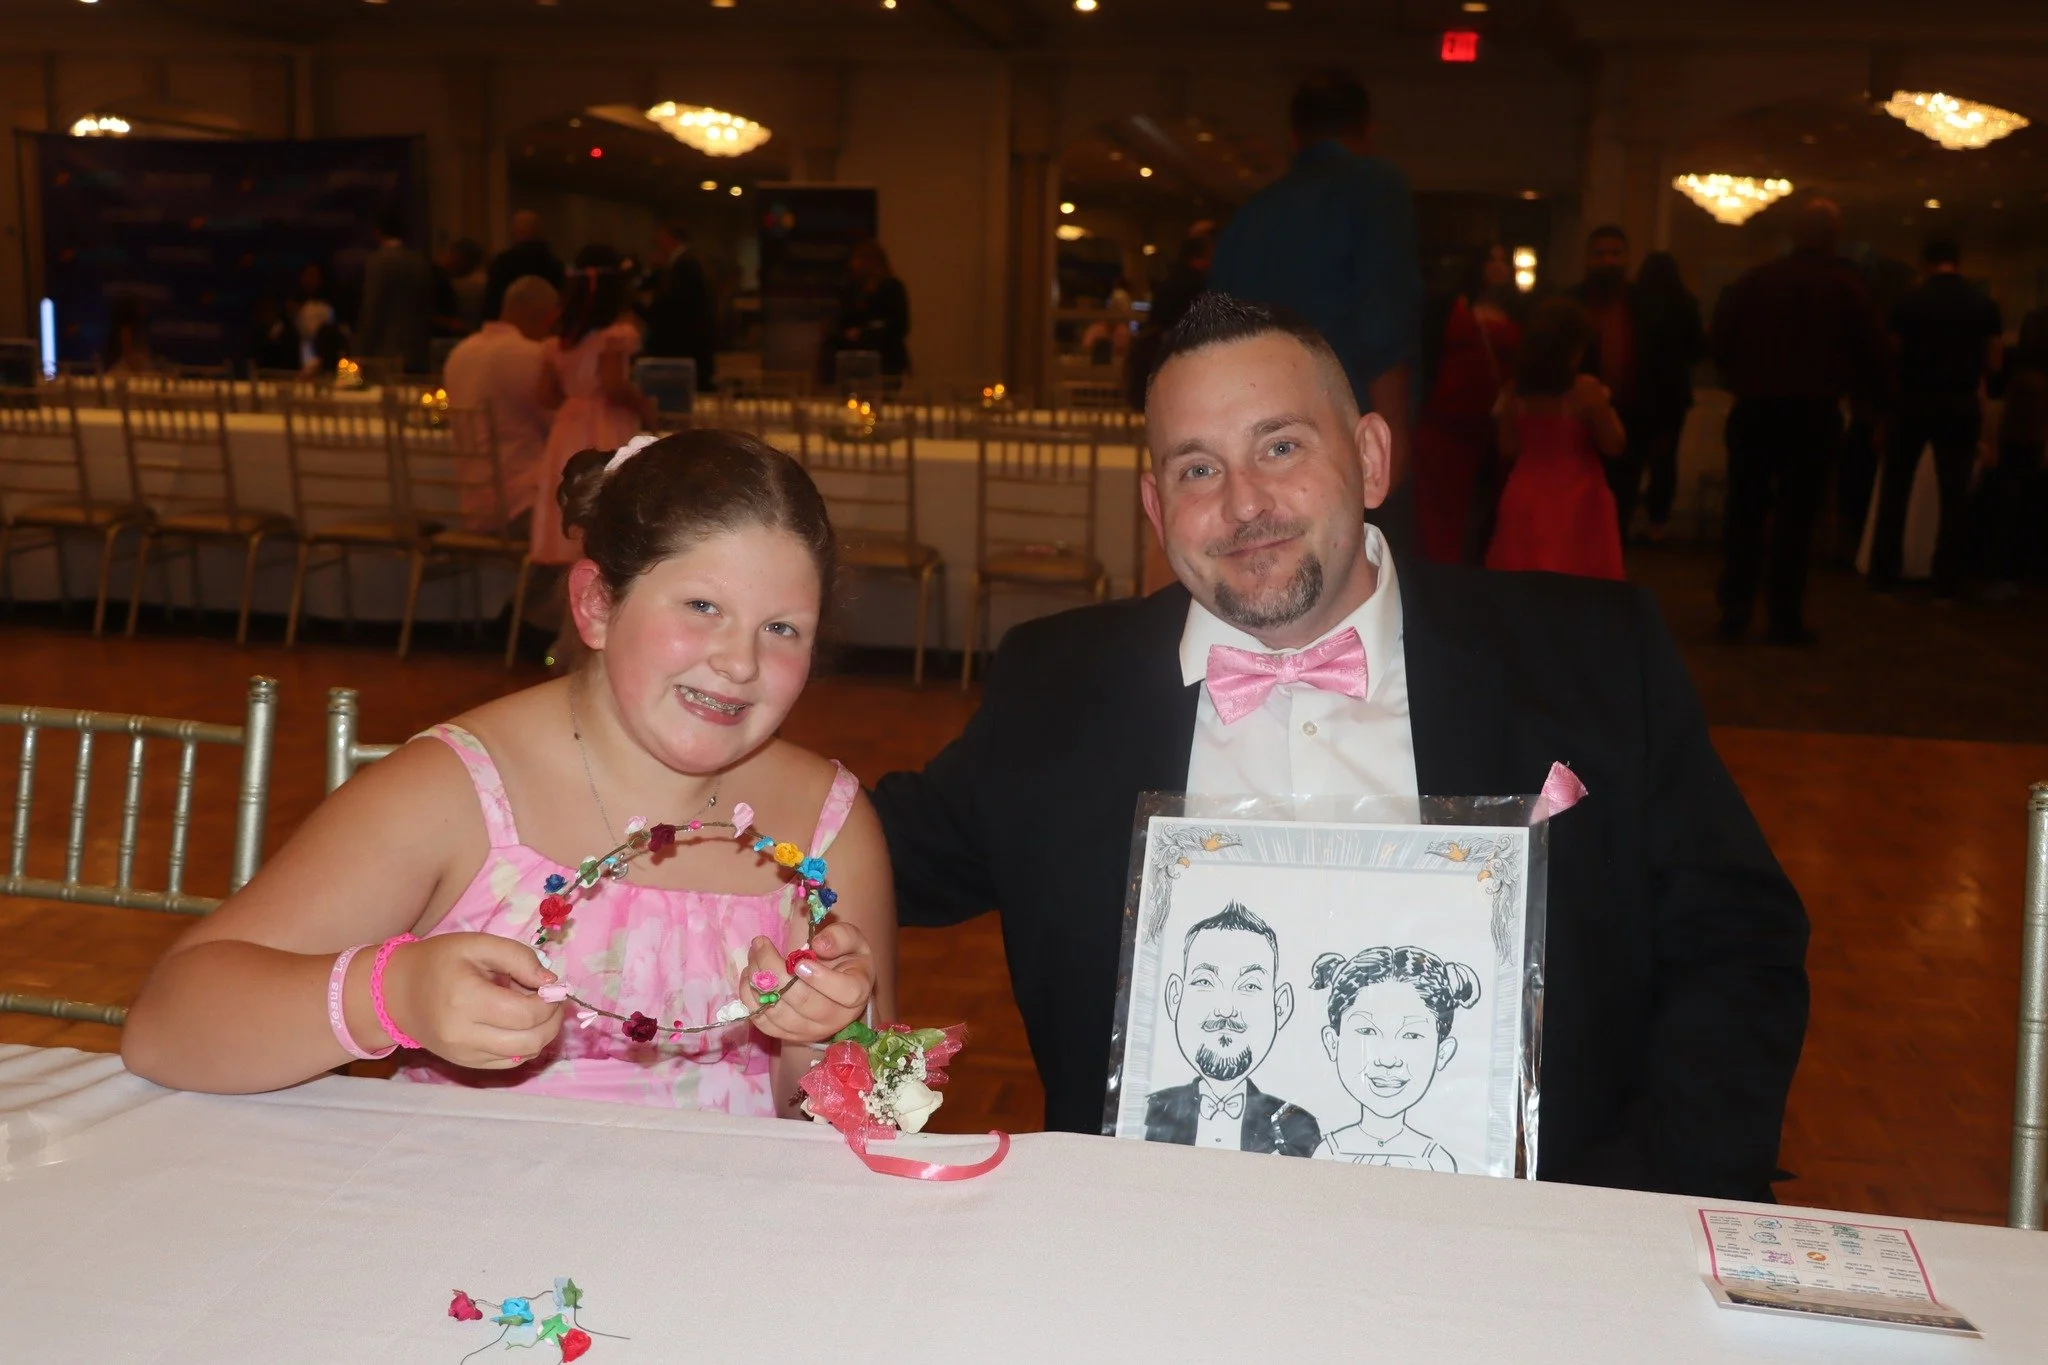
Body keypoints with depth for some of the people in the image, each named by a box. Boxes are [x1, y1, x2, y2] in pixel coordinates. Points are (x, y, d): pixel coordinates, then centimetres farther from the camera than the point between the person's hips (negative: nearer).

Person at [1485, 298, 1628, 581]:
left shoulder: (1515, 391, -3)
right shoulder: (1587, 390, -15)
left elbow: (1507, 452, 4)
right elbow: (1613, 446, -8)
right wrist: (1606, 405, 5)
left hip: (1525, 499, 4)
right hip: (1576, 503, -4)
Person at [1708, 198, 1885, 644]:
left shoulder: (1753, 281, -2)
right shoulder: (1847, 289, -4)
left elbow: (1718, 340, -2)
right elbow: (1873, 354, -3)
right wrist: (1844, 385, 15)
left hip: (1754, 409, 1)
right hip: (1814, 414, -1)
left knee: (1744, 511, 8)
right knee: (1795, 515, 4)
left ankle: (1735, 612, 4)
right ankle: (1786, 619, 4)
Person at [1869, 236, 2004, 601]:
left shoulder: (1910, 302, -6)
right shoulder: (1985, 304, 0)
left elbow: (1893, 354, -1)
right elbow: (1992, 364, 4)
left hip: (1914, 402, -1)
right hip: (1962, 405, 1)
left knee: (1895, 490, 9)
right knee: (1955, 494, 6)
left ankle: (1884, 576, 9)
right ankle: (1947, 583, 7)